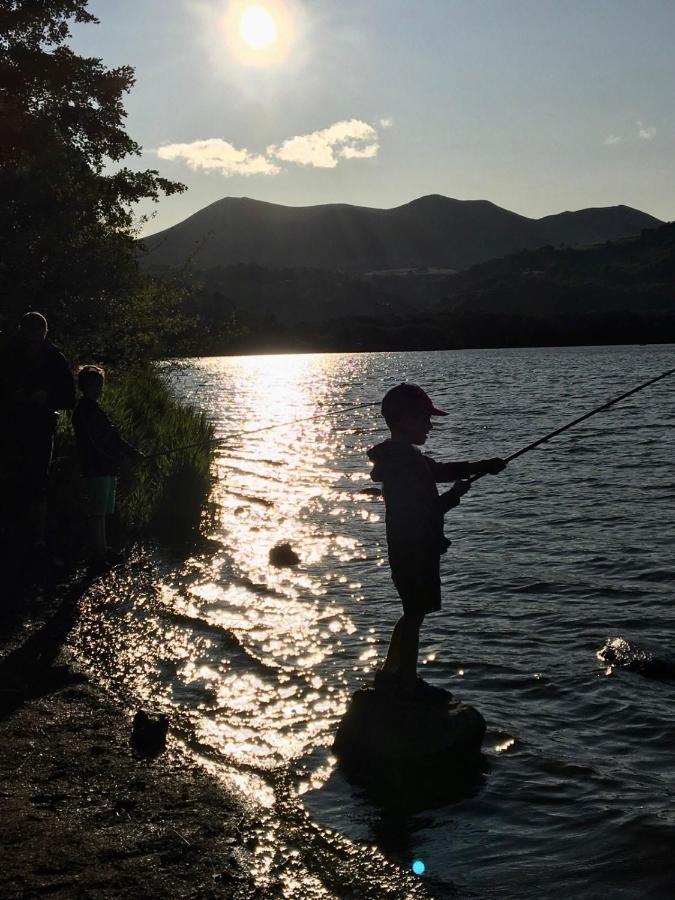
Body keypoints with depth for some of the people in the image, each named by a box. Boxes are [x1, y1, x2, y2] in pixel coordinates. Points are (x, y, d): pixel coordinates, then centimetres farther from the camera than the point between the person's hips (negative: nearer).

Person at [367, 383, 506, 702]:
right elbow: (420, 513, -26)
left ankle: (389, 675, 28)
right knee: (414, 614, 1)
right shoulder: (404, 462, -22)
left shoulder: (405, 457, 11)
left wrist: (481, 467, 12)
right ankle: (408, 683, 12)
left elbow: (440, 470, 22)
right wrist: (454, 495, -13)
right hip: (414, 552, -10)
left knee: (413, 612, 19)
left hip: (412, 550, 10)